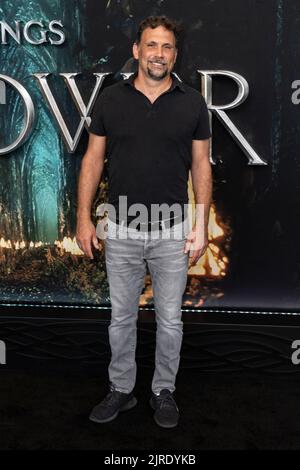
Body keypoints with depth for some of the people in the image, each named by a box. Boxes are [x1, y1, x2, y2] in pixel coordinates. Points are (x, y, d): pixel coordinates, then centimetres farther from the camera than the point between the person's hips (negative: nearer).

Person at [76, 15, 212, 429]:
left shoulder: (192, 102, -1)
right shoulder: (110, 99, 0)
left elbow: (201, 165, 2)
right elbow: (94, 159, 3)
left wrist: (201, 225, -4)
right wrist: (84, 218, -3)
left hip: (173, 232, 0)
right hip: (121, 231, 1)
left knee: (170, 320, 11)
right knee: (122, 317, 13)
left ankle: (164, 391, 32)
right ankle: (121, 389, 33)